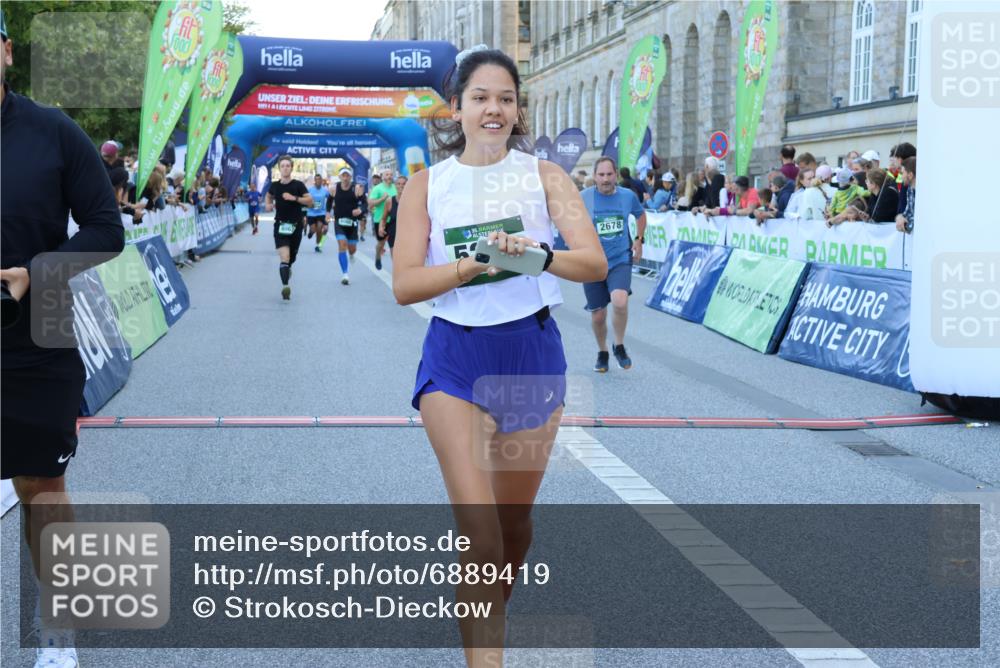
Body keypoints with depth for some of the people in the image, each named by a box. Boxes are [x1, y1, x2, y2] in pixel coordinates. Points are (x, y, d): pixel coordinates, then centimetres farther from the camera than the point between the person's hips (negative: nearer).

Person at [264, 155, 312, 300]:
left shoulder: (298, 185, -4)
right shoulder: (275, 186, 4)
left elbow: (310, 201, -11)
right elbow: (269, 196, 26)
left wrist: (294, 198, -22)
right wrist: (268, 205, 6)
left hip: (295, 226, 0)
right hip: (280, 225, 0)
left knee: (292, 256, 17)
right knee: (284, 258, -16)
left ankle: (287, 268, 52)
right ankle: (285, 286, -25)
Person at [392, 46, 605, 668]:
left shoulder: (544, 175, 1)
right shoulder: (427, 185, 1)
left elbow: (596, 262, -9)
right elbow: (405, 284, -7)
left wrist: (538, 253, -29)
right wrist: (473, 264, -23)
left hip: (533, 351, 2)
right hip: (456, 358, -1)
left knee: (516, 519, 14)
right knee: (479, 529, -13)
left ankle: (491, 610, 41)